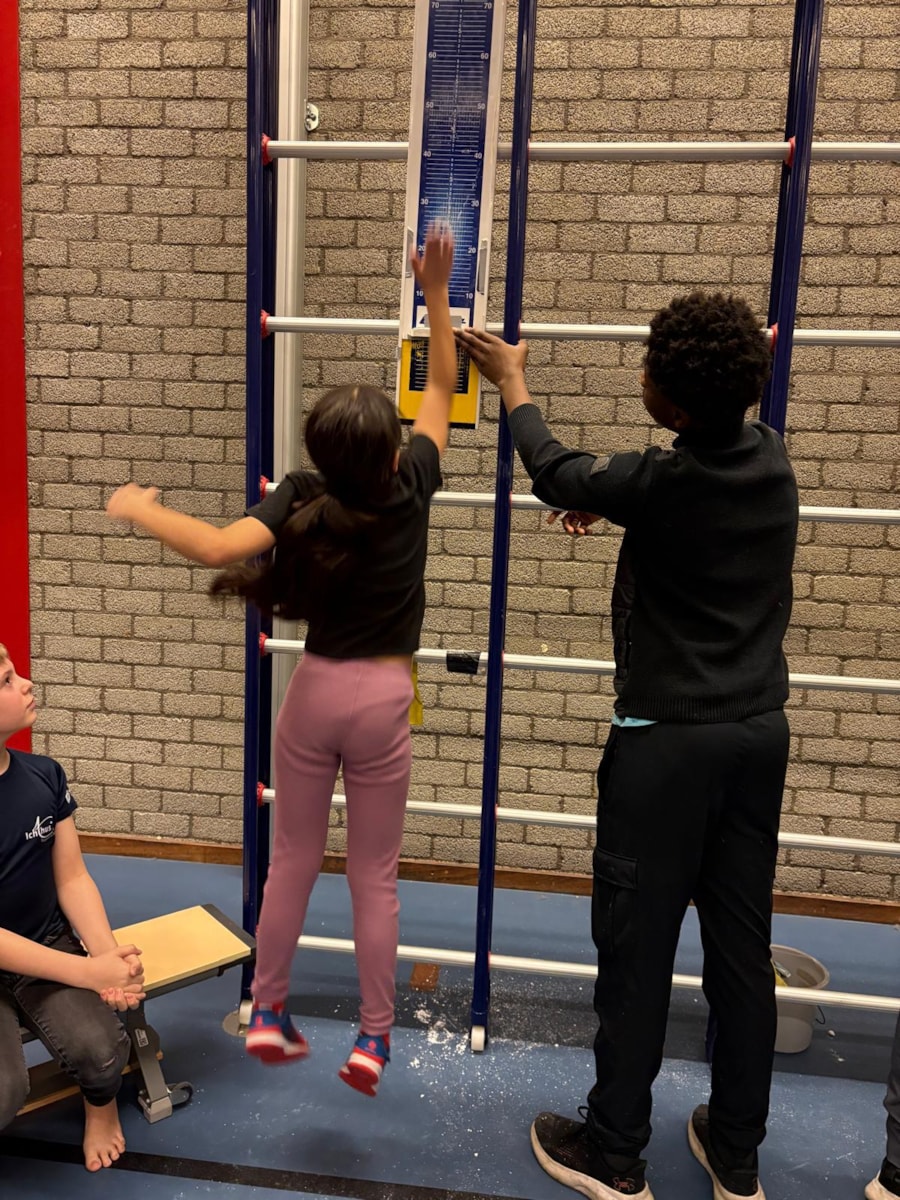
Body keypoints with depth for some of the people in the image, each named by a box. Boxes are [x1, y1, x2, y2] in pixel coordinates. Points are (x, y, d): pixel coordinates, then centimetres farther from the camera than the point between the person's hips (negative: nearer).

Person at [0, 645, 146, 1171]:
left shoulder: (44, 774, -6)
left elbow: (72, 878, 0)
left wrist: (110, 956, -16)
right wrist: (90, 971, -25)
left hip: (48, 944, 4)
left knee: (100, 1050, -19)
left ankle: (101, 1106, 17)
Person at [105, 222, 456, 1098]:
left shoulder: (303, 499, -13)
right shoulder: (410, 486, -10)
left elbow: (219, 547, -27)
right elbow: (441, 388, 3)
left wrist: (140, 508, -12)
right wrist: (435, 292, 6)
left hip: (315, 689, 1)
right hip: (383, 698, 0)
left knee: (292, 860, 18)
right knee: (374, 876, 12)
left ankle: (267, 1013, 31)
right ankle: (373, 1039, 23)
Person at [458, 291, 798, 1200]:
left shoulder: (654, 483, -16)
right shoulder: (770, 459, 0)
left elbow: (552, 471, 2)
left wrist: (510, 378, 18)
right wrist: (612, 504, 31)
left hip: (667, 742, -6)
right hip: (758, 733, 7)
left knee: (636, 948, 7)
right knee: (742, 947, 15)